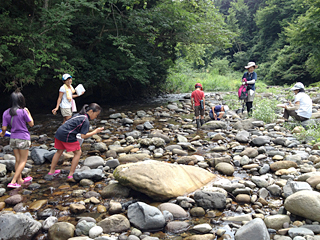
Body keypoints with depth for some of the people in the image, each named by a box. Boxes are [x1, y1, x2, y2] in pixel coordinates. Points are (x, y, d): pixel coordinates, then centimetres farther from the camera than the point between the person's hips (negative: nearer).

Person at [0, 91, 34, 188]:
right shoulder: (23, 111, -14)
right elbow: (31, 124, -4)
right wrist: (28, 113, 7)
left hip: (13, 139, 5)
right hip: (23, 139, -5)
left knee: (18, 160, 17)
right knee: (23, 161, 5)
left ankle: (20, 180, 28)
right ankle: (13, 182, -1)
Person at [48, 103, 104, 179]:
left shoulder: (78, 115, 16)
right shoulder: (86, 121, -11)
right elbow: (83, 136, -14)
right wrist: (95, 132, -8)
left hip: (59, 132, 9)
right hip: (67, 136, -9)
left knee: (59, 151, 25)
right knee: (78, 153, 5)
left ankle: (52, 171, 39)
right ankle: (71, 175, 7)